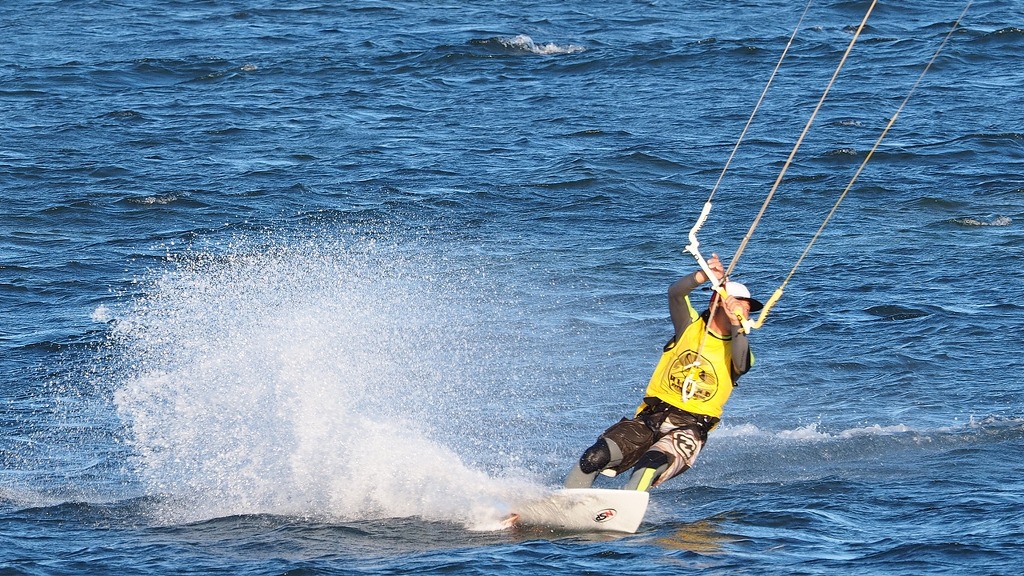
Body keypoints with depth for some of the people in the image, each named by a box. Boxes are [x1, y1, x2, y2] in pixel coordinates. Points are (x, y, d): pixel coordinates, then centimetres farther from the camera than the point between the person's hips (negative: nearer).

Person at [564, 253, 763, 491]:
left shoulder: (738, 348, 6)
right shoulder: (690, 326, 7)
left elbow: (740, 364, -18)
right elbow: (675, 292, -12)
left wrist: (737, 325, -34)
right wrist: (704, 276, -30)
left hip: (689, 428, -2)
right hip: (650, 418, 2)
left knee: (650, 467, -34)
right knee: (594, 458, -18)